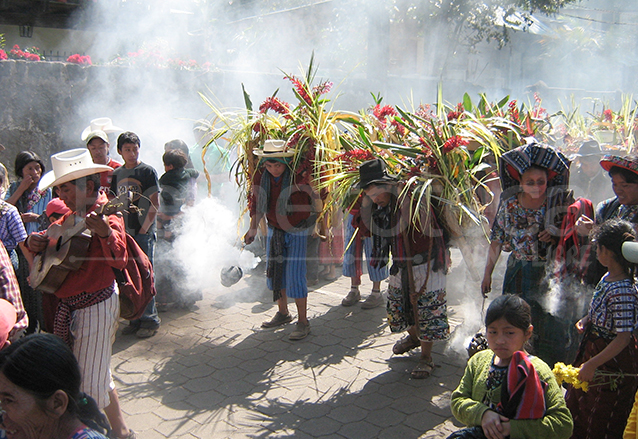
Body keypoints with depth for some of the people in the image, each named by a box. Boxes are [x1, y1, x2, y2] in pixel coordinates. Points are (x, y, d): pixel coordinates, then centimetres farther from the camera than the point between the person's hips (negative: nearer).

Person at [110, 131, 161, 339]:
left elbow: (154, 204, -6)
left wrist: (144, 229, -10)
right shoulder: (116, 174, 12)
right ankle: (135, 318, 22)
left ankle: (150, 320, 8)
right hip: (123, 233, 5)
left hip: (143, 232, -5)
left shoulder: (148, 171, -3)